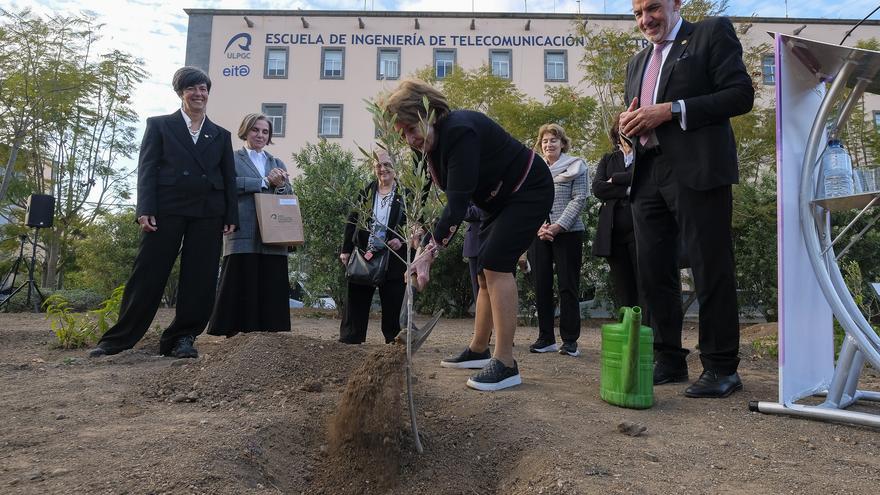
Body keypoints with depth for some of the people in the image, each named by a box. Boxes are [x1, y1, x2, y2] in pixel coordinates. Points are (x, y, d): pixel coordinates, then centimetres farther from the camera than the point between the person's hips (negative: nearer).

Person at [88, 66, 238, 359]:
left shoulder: (221, 135, 19)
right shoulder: (159, 125, 13)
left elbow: (229, 179, 14)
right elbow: (146, 169, 3)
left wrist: (231, 217, 2)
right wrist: (145, 210, -10)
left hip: (208, 214, 3)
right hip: (167, 210, -2)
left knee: (199, 281, 0)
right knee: (148, 276, -3)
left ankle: (182, 338, 10)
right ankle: (119, 339, 7)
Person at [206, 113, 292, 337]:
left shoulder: (277, 164, 24)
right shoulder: (231, 159, 11)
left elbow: (290, 196, 17)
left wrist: (280, 185, -4)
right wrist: (265, 182, -9)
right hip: (243, 236, -4)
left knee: (271, 292, 0)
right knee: (242, 290, -6)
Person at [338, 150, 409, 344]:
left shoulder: (405, 194, 1)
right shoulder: (366, 192, 9)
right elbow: (352, 221, 10)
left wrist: (402, 240, -14)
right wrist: (346, 249, 5)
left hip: (393, 257, -2)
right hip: (364, 255, 3)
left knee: (393, 300, 3)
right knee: (356, 299, 5)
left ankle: (394, 340, 14)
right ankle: (349, 339, 13)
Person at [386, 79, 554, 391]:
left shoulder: (460, 132, -32)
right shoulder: (428, 144, -3)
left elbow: (458, 201, -38)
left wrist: (430, 251, -43)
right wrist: (424, 249, -18)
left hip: (529, 191, -9)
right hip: (500, 199, 10)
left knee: (495, 264, -20)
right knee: (486, 271, 11)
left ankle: (506, 365, -16)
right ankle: (478, 350, 24)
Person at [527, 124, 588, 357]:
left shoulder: (575, 166, 6)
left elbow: (579, 199, -3)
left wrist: (558, 226, -13)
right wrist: (538, 226, -8)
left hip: (567, 232, -3)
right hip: (538, 233, 3)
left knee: (568, 286, -3)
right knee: (541, 286, 3)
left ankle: (570, 340, 2)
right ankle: (546, 338, 11)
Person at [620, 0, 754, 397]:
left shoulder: (712, 32, 6)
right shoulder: (637, 62, 24)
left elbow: (741, 95, -6)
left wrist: (671, 110, -13)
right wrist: (629, 124, 2)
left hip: (697, 171, -6)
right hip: (648, 175, 7)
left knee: (710, 271, -5)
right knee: (653, 273, 6)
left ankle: (721, 369, 4)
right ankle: (669, 361, 15)